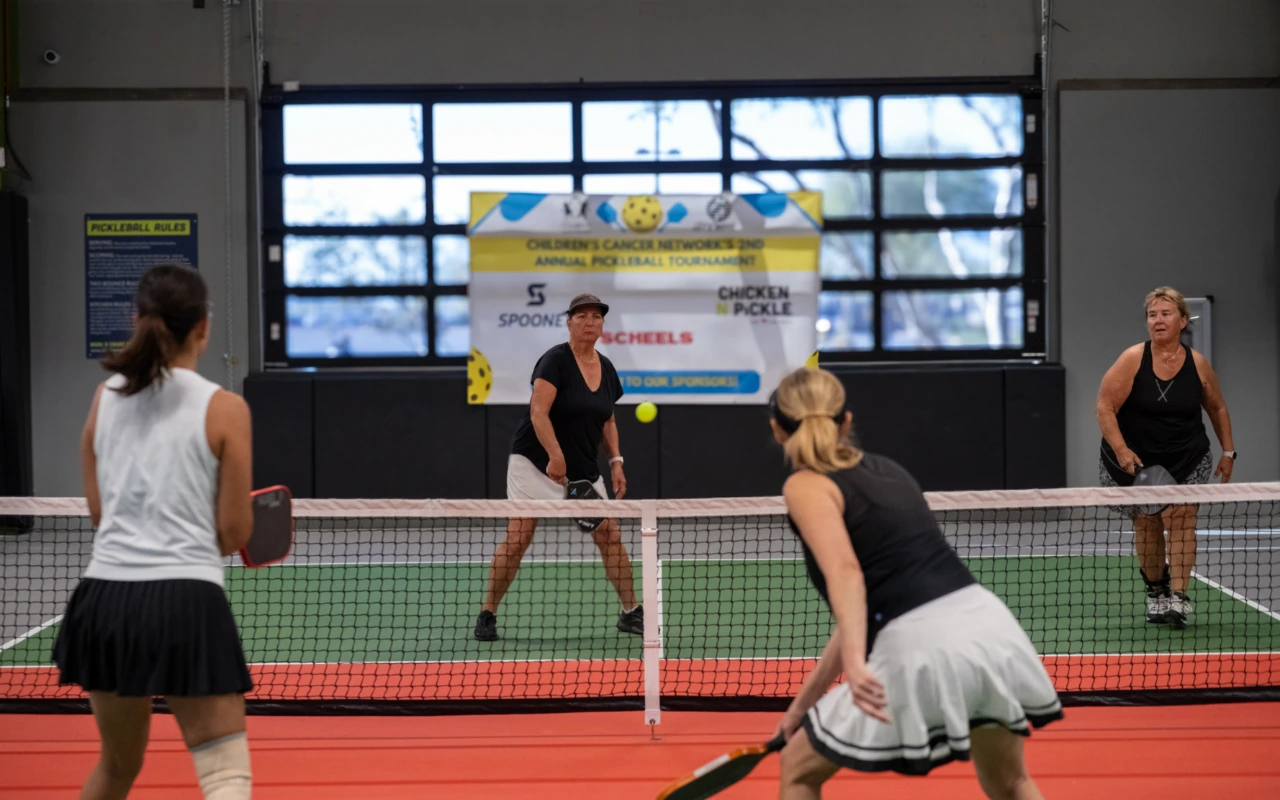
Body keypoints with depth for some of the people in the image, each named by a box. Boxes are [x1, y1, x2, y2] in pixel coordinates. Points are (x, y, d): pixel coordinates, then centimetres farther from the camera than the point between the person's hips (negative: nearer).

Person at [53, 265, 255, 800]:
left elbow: (98, 508, 14)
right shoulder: (224, 408, -5)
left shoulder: (105, 397, 9)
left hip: (105, 598, 6)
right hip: (187, 601, -5)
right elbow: (234, 533, -2)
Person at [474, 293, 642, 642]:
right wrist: (555, 456, -32)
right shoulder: (555, 360, -14)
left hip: (584, 470, 6)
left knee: (610, 535, 1)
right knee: (517, 540, -10)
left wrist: (615, 461, 7)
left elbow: (608, 420, 19)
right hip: (535, 464, -6)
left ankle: (631, 613, 13)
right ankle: (487, 614, 2)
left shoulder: (606, 369, 7)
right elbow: (538, 412, -23)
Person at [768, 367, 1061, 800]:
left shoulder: (805, 486, 3)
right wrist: (807, 697, 30)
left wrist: (855, 664, -31)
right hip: (988, 625, 7)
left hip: (923, 651, -7)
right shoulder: (887, 470, 24)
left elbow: (845, 573, -17)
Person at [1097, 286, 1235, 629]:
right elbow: (1105, 407, -14)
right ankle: (1155, 591, 24)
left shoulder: (1198, 365, -3)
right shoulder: (1133, 359, -11)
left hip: (1187, 461, 1)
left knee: (1181, 519, -14)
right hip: (1136, 461, -1)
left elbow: (1217, 409, 14)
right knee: (1147, 524, 4)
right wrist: (1121, 450, -25)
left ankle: (1179, 597, -17)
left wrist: (1228, 452, 11)